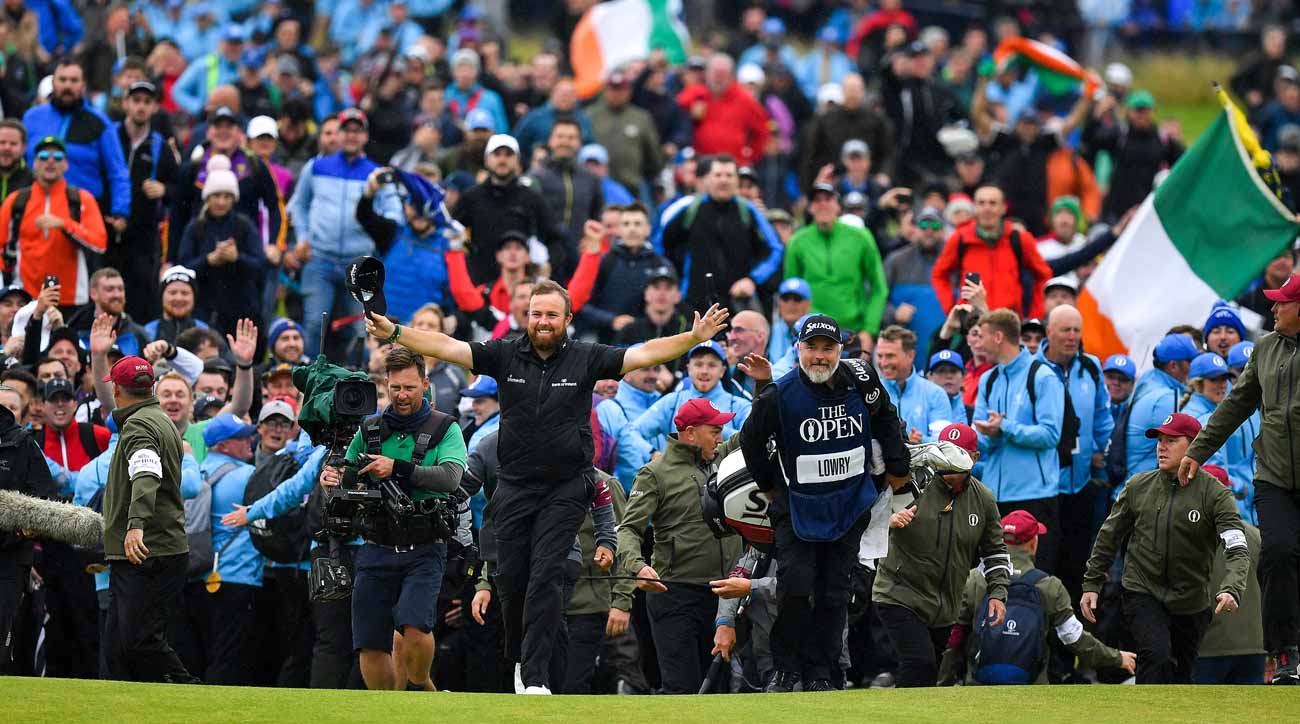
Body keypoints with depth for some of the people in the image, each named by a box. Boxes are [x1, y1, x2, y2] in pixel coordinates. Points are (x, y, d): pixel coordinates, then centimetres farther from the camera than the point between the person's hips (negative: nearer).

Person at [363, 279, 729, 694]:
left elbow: (646, 353, -3)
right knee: (511, 579, 3)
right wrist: (394, 333, -14)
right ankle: (519, 658, 25)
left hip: (565, 490, -2)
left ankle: (536, 676, -13)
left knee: (545, 578, -12)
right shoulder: (505, 356, 2)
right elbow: (446, 347, -3)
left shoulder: (586, 359, 0)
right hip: (514, 487, 2)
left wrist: (695, 337, -15)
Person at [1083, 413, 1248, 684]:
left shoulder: (1215, 494, -9)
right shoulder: (1138, 487, -1)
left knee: (1181, 675, 11)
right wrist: (1091, 584, 9)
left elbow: (1237, 551, -18)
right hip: (1142, 593, 0)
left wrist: (1231, 590, -36)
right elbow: (1109, 537, 12)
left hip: (1192, 602, 0)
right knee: (1157, 657, -24)